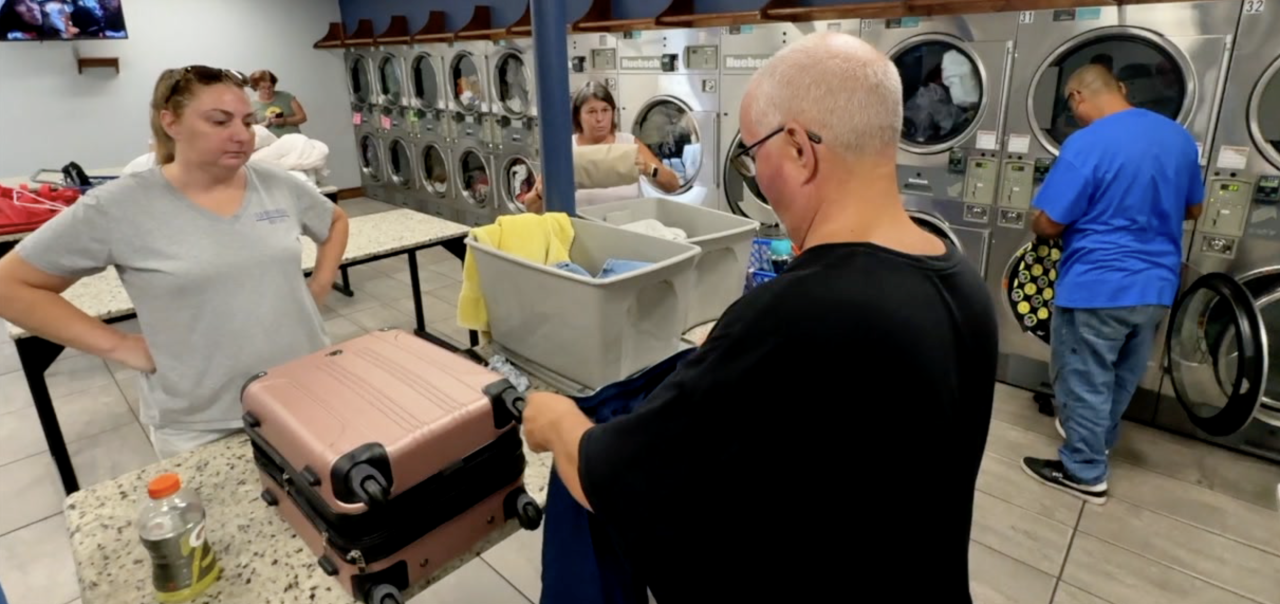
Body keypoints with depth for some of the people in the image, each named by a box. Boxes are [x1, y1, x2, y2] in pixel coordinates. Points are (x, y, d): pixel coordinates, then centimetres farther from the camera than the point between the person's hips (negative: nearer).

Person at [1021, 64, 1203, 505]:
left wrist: (1037, 227, 6)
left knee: (1085, 382, 7)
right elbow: (1192, 209, 18)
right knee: (1122, 379, 23)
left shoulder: (1086, 145, -19)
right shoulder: (1179, 137, 6)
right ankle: (1097, 440, 42)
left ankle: (1084, 471, 18)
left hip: (1096, 287, -7)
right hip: (1155, 287, 8)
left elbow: (1048, 225, -16)